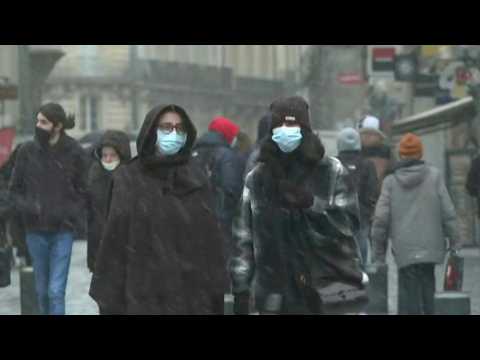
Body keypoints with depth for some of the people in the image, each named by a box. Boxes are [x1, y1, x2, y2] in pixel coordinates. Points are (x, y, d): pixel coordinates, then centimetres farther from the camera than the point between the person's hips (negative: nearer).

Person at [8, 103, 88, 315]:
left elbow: (83, 190, 5)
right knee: (42, 290, 11)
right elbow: (14, 188, 7)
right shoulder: (27, 151, -2)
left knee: (56, 291, -9)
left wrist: (73, 215, -9)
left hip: (62, 230, -2)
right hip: (36, 230, 2)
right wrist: (25, 206, -11)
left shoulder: (73, 152, -5)